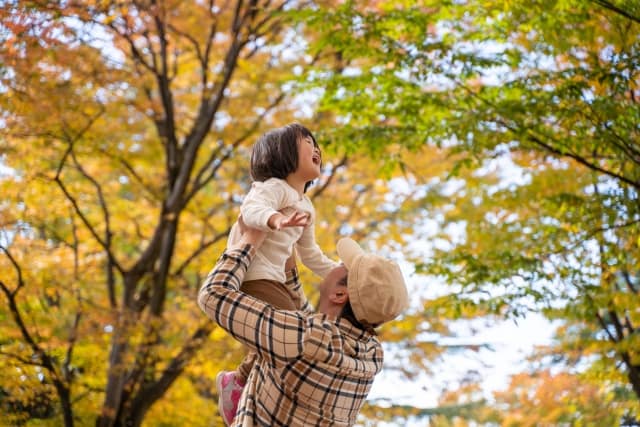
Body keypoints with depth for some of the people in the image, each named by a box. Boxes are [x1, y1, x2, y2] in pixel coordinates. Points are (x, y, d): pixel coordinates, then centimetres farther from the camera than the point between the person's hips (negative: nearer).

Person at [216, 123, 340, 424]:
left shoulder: (306, 207, 22)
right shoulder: (274, 187, -7)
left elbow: (310, 255, 32)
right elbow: (251, 209, -30)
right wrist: (276, 220, -51)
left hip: (276, 281, 10)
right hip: (252, 277, -10)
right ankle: (239, 381, -4)